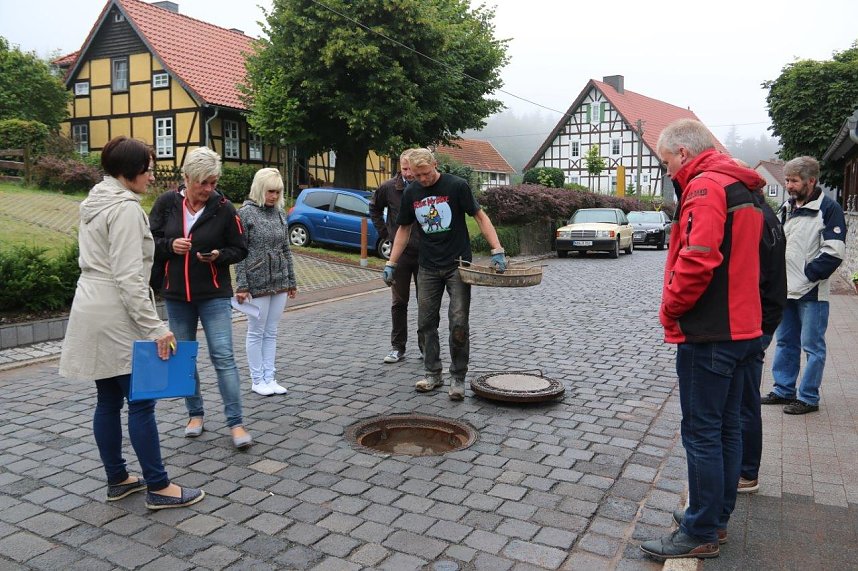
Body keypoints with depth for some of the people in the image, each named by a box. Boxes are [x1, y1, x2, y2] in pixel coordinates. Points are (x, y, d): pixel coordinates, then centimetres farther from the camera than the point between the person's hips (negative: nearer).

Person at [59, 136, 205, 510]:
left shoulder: (94, 204, 14)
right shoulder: (126, 208, -16)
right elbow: (129, 277, -22)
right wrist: (155, 327, -21)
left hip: (91, 311, 10)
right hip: (117, 318, -10)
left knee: (108, 402, 14)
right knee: (141, 402, -3)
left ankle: (117, 479, 24)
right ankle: (158, 488, 6)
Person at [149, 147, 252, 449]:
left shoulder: (223, 208, -7)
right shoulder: (166, 203, -2)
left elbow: (240, 249, 1)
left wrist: (219, 255, -19)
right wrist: (170, 245, -15)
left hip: (214, 295, -3)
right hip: (176, 295, 3)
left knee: (223, 356, -6)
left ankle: (236, 422, 1)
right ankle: (195, 414, 30)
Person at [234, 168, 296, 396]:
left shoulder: (280, 213, 10)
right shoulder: (245, 213, -6)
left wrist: (291, 281, 14)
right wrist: (242, 286, -13)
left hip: (280, 282, 5)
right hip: (257, 283, -5)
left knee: (271, 333, 11)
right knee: (256, 333, 5)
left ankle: (269, 378, 19)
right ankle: (257, 380, 15)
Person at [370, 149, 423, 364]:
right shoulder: (389, 188, -2)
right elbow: (374, 208, 17)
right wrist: (384, 231, 8)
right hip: (399, 254, 1)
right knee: (399, 302, 8)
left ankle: (425, 346, 20)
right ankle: (397, 347, 17)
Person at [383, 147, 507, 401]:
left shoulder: (456, 185, -9)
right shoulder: (411, 193, 4)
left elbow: (480, 217, -7)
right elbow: (404, 229, 13)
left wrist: (497, 250, -17)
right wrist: (391, 263, 8)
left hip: (457, 266, -4)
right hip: (428, 268, 4)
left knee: (458, 323, -6)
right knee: (426, 323, 6)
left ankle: (457, 378, 6)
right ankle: (433, 374, 19)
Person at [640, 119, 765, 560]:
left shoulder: (705, 186, -14)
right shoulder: (740, 187, 17)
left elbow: (696, 259, -26)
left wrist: (670, 309, -12)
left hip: (709, 335, -10)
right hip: (741, 328, 10)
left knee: (701, 434, -1)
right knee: (726, 428, 16)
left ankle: (700, 535, 10)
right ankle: (716, 518, 29)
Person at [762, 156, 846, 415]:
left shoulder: (829, 209, -9)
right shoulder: (786, 208, 13)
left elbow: (834, 252, -16)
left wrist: (806, 275, -14)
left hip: (812, 293, -7)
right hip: (785, 290, 7)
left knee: (812, 346, 2)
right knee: (785, 342, 15)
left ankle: (808, 398, 11)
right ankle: (783, 391, 26)